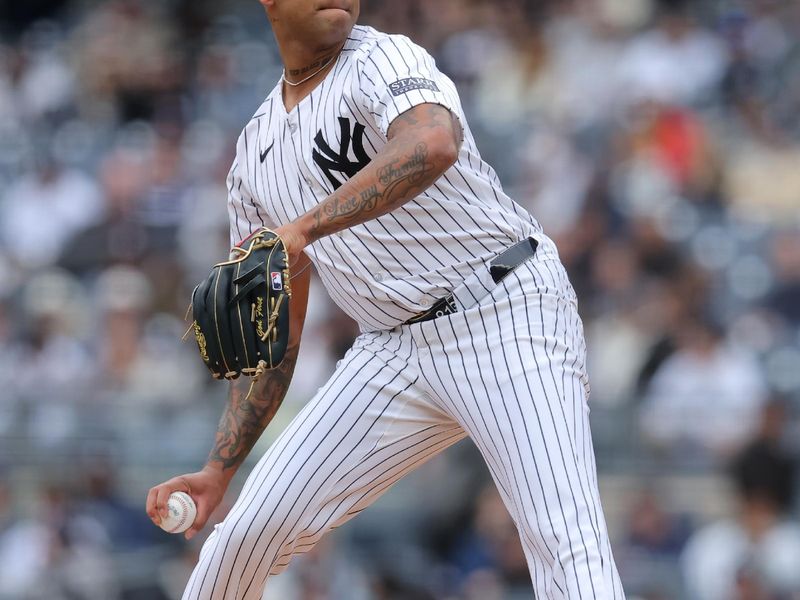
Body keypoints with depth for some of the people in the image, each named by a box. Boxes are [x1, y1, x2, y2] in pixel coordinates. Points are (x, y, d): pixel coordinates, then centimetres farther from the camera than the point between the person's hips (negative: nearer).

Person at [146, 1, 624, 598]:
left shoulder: (383, 59, -6)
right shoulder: (255, 152, 14)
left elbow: (432, 145, -33)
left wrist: (301, 230, -38)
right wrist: (219, 470, 10)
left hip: (509, 315, -6)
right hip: (394, 348, 6)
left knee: (567, 544, -24)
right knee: (248, 535, 3)